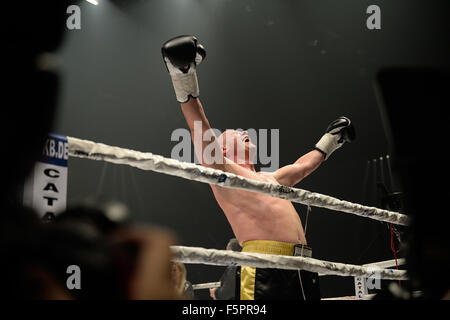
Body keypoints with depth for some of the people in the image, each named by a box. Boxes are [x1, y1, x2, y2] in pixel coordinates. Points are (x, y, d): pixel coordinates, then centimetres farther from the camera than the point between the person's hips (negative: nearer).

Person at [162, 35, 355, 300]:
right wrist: (185, 88, -14)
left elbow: (303, 166, 49)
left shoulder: (269, 179, 32)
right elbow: (202, 134, -5)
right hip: (264, 266, -8)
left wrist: (328, 142, 61)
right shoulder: (222, 171, 9)